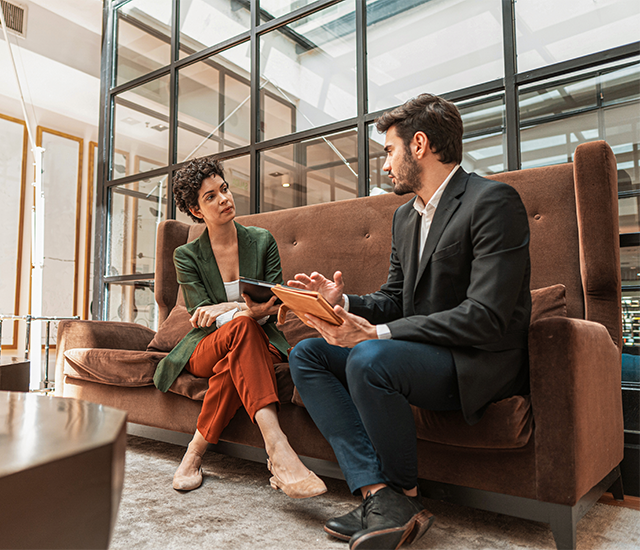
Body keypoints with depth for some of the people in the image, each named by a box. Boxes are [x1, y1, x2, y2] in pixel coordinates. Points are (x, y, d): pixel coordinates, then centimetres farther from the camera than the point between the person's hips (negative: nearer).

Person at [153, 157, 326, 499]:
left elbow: (275, 305, 0)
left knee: (232, 363, -38)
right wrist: (247, 310, -27)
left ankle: (196, 450, -20)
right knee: (242, 327, -38)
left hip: (258, 346, 1)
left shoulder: (262, 241, 4)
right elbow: (201, 317, -8)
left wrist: (225, 308, -17)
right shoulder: (187, 256, 0)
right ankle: (277, 449, -48)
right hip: (206, 349, -1)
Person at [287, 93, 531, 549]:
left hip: (480, 361, -8)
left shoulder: (493, 201, -14)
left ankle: (407, 494, -6)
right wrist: (344, 302, -5)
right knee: (306, 355, -3)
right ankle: (380, 495, -14)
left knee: (368, 359, -34)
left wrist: (376, 334, -25)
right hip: (418, 351, 9)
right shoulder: (405, 216, 14)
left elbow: (488, 318, -23)